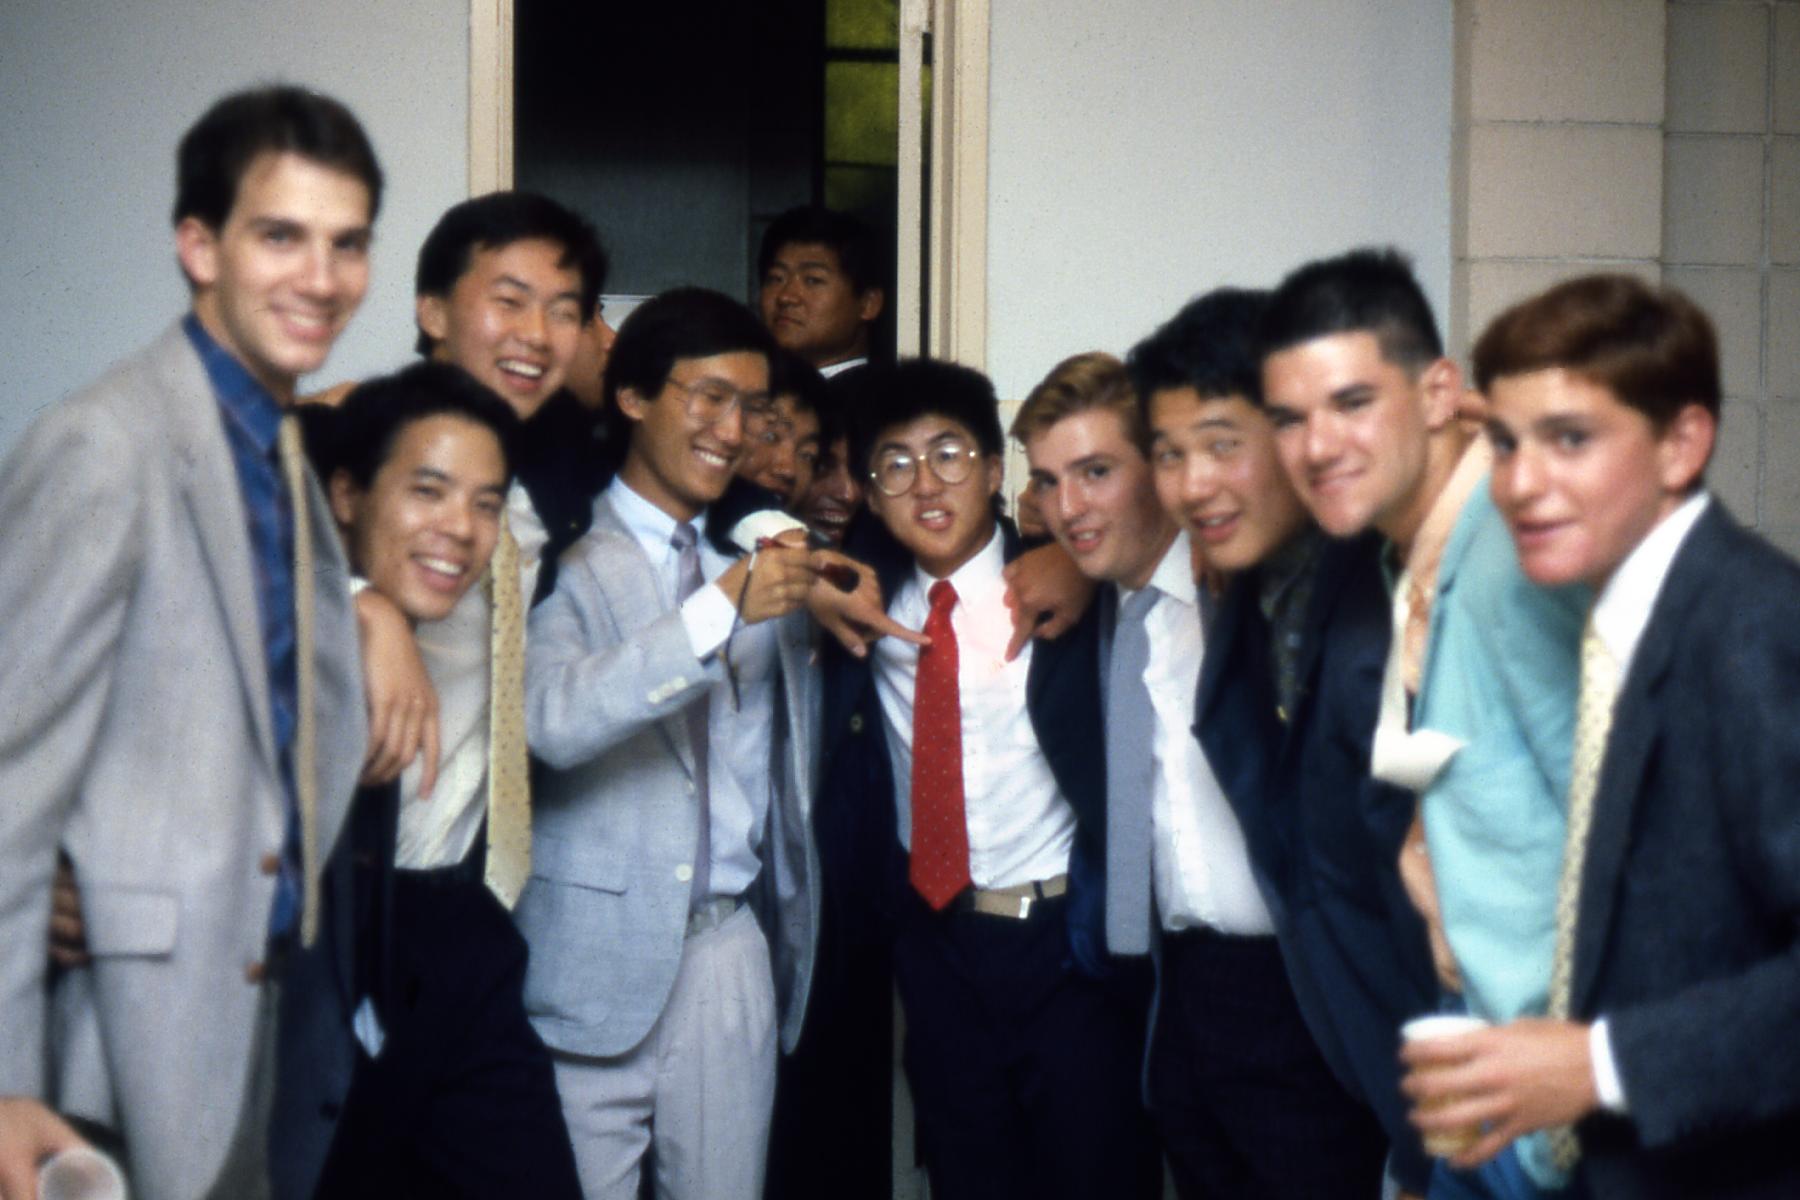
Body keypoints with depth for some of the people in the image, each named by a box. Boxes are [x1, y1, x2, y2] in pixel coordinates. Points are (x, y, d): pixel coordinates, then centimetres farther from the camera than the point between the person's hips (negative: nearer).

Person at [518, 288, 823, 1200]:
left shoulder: (768, 562, 12)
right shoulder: (563, 559, -6)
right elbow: (554, 720, -24)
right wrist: (720, 610, -26)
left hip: (730, 949, 5)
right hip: (601, 951, -4)